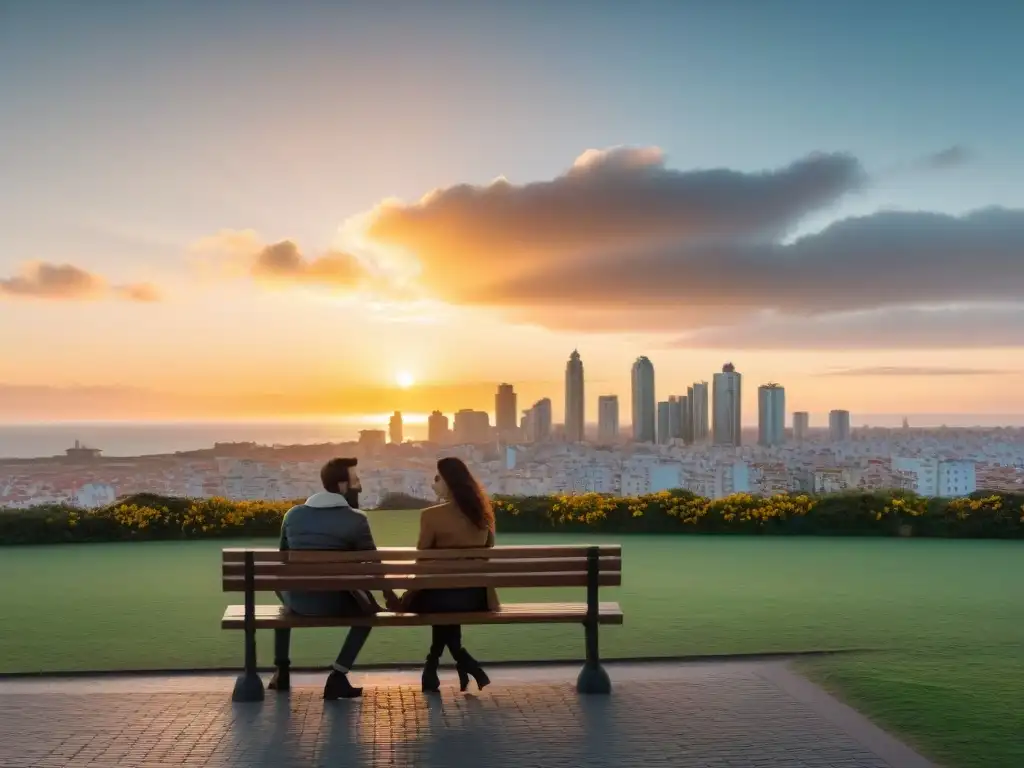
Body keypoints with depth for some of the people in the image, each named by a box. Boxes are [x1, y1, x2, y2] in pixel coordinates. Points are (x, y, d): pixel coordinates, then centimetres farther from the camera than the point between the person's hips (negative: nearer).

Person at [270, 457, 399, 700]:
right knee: (368, 610, 27)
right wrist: (389, 595, 19)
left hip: (297, 602, 4)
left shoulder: (293, 514, 4)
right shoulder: (356, 520, -8)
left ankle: (281, 671, 34)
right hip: (334, 603, -4)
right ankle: (338, 676, 11)